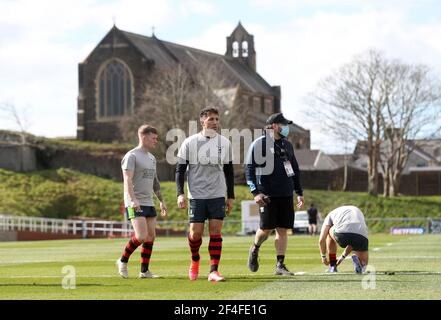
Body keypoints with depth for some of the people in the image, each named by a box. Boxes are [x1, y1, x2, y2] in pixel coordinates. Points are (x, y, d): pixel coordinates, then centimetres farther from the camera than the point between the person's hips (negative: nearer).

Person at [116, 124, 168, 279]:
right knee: (141, 236, -17)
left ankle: (144, 271, 9)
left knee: (150, 237, 3)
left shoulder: (152, 158, 18)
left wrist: (161, 201, 23)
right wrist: (133, 200, -30)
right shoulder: (131, 156, -9)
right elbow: (127, 180, -18)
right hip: (135, 204, -8)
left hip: (149, 203, 8)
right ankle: (123, 261, 2)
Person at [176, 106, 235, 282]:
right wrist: (180, 194, -9)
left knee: (216, 232, -6)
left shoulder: (225, 143, 7)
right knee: (195, 233, -3)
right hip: (196, 195, -2)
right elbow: (180, 170, 1)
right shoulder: (190, 143, -2)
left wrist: (231, 196, 11)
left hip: (218, 195, 2)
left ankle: (213, 271, -6)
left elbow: (229, 171, 14)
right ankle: (195, 260, 27)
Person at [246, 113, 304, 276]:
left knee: (283, 229, 1)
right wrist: (255, 192, -15)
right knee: (266, 228, -6)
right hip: (267, 195, -5)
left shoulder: (287, 145, 16)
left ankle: (280, 265, 4)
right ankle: (254, 250, 24)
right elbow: (249, 170, -6)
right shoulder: (259, 144, -3)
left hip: (286, 195, 5)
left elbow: (295, 170, 23)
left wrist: (299, 193, 18)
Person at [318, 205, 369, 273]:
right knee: (363, 264, 27)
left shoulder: (331, 214, 31)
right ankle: (356, 259, -8)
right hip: (361, 236, 2)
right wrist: (343, 256, 53)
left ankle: (332, 267, 30)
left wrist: (323, 256, 40)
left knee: (330, 233, 34)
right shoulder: (358, 212, 40)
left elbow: (321, 240, 24)